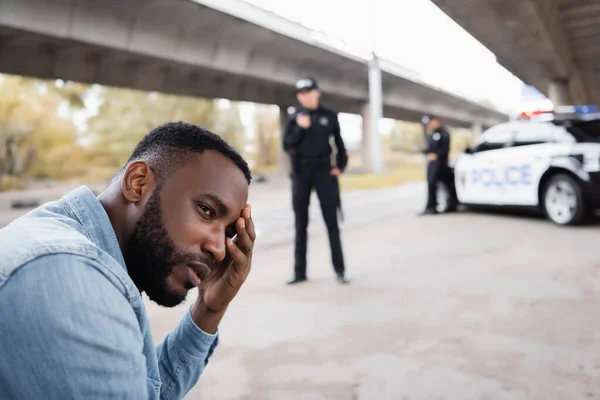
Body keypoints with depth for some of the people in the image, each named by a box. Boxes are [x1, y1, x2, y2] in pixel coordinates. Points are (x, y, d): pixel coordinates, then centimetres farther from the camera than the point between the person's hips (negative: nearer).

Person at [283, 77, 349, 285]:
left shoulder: (329, 116, 4)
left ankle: (339, 269, 10)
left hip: (324, 172, -1)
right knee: (300, 224, 6)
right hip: (300, 173, 1)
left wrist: (341, 166, 2)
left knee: (331, 223, 1)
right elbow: (287, 145, -3)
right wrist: (300, 128, -15)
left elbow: (339, 143, 10)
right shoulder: (295, 117, 5)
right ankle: (299, 271, 13)